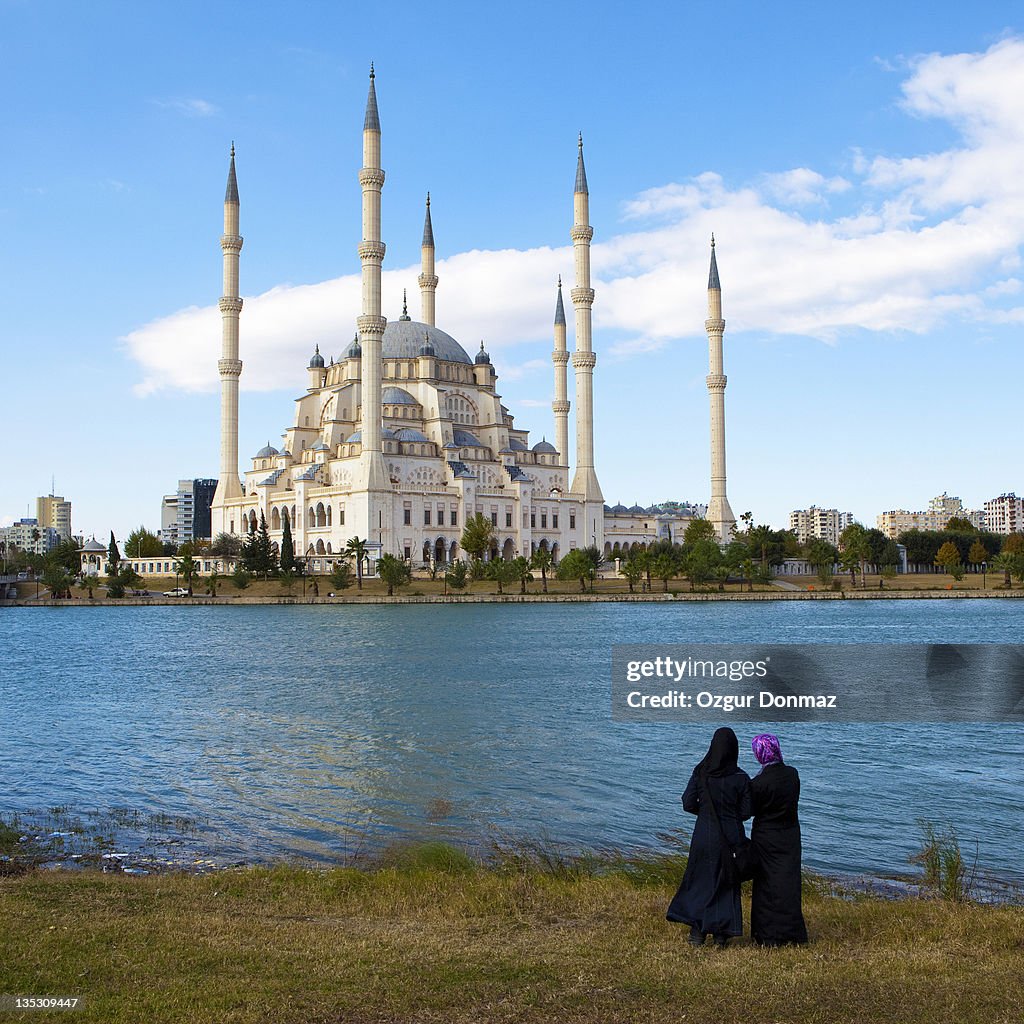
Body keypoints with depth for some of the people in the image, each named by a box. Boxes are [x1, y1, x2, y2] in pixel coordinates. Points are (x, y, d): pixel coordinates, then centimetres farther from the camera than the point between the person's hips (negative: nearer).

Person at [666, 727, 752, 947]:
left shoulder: (700, 772, -7)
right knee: (727, 883, 12)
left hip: (704, 835, 1)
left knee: (701, 879, 13)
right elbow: (746, 812, -7)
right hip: (731, 836, -1)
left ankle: (697, 930, 9)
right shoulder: (741, 778, -10)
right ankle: (721, 933, 12)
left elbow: (688, 804, -6)